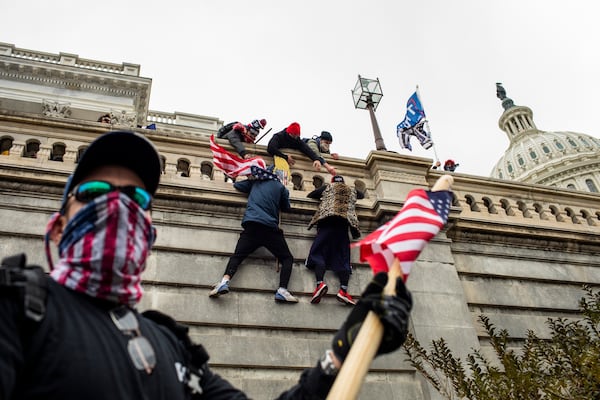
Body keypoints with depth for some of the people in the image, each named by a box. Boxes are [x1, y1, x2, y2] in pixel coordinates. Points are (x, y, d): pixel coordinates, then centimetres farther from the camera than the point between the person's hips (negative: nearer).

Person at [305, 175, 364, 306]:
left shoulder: (327, 187, 20)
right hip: (344, 222, 2)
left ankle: (320, 283, -31)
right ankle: (343, 290, -21)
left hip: (327, 220, -2)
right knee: (342, 257, -1)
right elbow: (362, 195, 47)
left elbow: (309, 195, 23)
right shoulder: (352, 190, 27)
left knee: (318, 252, -7)